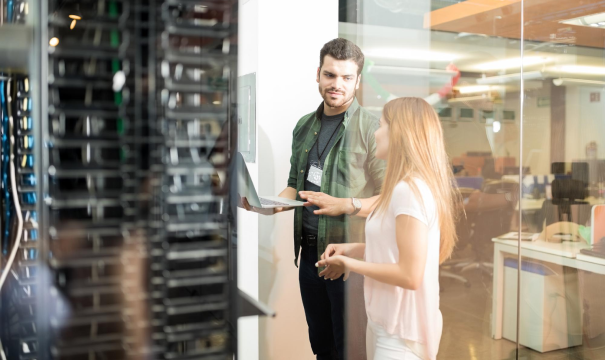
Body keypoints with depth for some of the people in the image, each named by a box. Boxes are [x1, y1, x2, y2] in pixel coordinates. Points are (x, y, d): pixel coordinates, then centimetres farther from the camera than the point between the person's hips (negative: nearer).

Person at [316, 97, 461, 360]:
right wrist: (352, 249, 4)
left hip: (401, 330, -9)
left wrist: (350, 264, -14)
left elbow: (410, 275, -25)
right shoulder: (408, 187, 7)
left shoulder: (409, 190, -23)